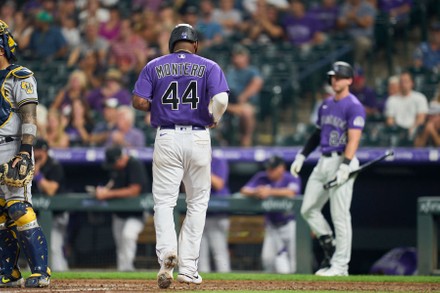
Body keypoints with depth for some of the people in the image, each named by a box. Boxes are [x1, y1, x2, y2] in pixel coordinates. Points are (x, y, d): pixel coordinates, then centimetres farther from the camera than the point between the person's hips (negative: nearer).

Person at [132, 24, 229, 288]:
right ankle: (188, 268, 8)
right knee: (197, 204, 11)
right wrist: (214, 119, 6)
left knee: (164, 202, 3)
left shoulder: (155, 66, 6)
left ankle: (167, 252, -24)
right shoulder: (209, 67, 3)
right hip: (198, 139, 0)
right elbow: (221, 99, -13)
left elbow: (139, 101, -3)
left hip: (167, 138, 0)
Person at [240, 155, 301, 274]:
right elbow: (244, 191, -7)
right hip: (272, 225, 4)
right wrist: (255, 192, -29)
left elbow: (291, 192, -33)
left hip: (289, 223, -4)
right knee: (267, 257, -4)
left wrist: (270, 192, -42)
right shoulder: (262, 178, -1)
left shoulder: (292, 179, -12)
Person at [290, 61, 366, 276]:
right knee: (308, 210, 7)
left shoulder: (354, 106, -9)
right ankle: (329, 247, 18)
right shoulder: (326, 104, 16)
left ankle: (340, 265, -2)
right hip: (323, 162, 9)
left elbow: (354, 139, -19)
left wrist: (345, 166, -29)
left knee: (340, 215, -7)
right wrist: (302, 156, 18)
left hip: (342, 161, -9)